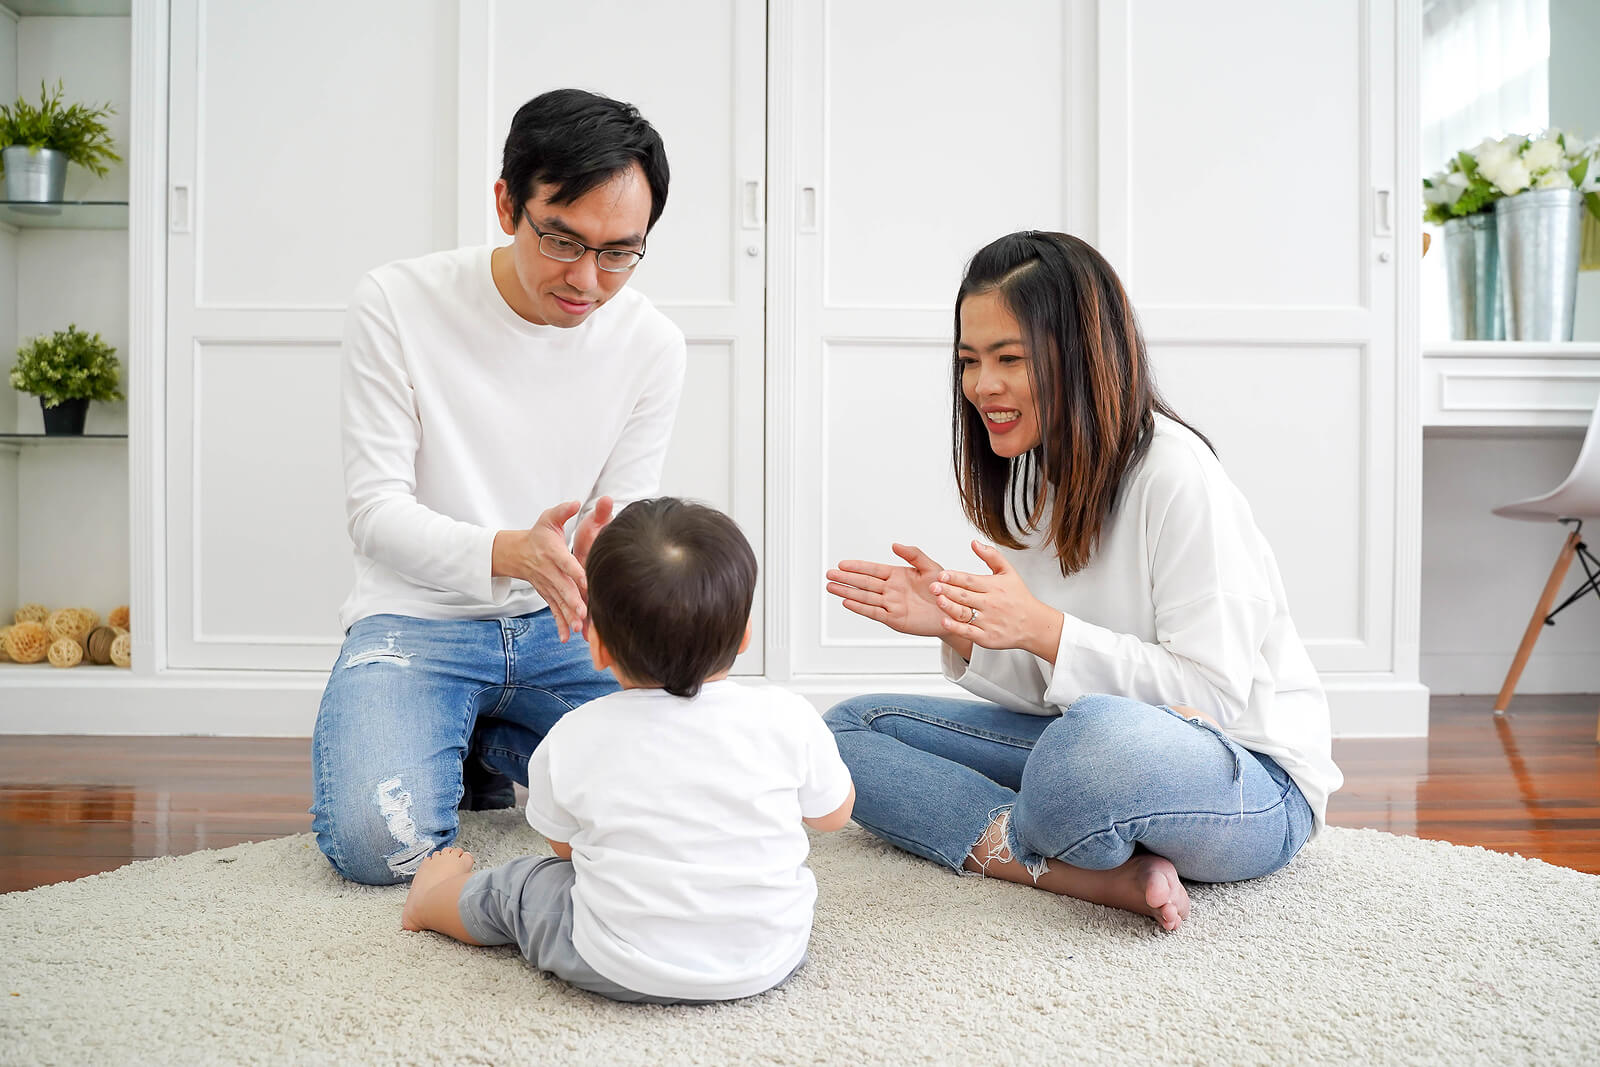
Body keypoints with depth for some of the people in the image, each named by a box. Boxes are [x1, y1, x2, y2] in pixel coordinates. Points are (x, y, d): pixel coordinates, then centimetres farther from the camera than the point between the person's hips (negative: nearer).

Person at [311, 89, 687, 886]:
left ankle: (490, 744, 10)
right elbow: (375, 510, -15)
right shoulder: (397, 305, -12)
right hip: (419, 619, -3)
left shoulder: (652, 345, -4)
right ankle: (449, 748, 10)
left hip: (565, 630, 3)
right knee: (377, 842, -27)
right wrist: (507, 552, -35)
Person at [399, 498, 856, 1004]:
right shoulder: (787, 718, -15)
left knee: (512, 886, 25)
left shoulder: (571, 740, -14)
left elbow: (563, 845, 5)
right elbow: (834, 812, 3)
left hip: (619, 973, -1)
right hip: (770, 961, 1)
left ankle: (430, 898, 51)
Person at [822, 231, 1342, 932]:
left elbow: (1218, 698, -20)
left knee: (1100, 735, -43)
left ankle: (998, 849, -8)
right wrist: (960, 629, -13)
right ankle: (1103, 874, -18)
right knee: (852, 725, -2)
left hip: (1251, 783, -8)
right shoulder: (1031, 477, 5)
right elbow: (1045, 693, 6)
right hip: (1093, 744, 8)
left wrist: (1044, 629, -26)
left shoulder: (1176, 474, -18)